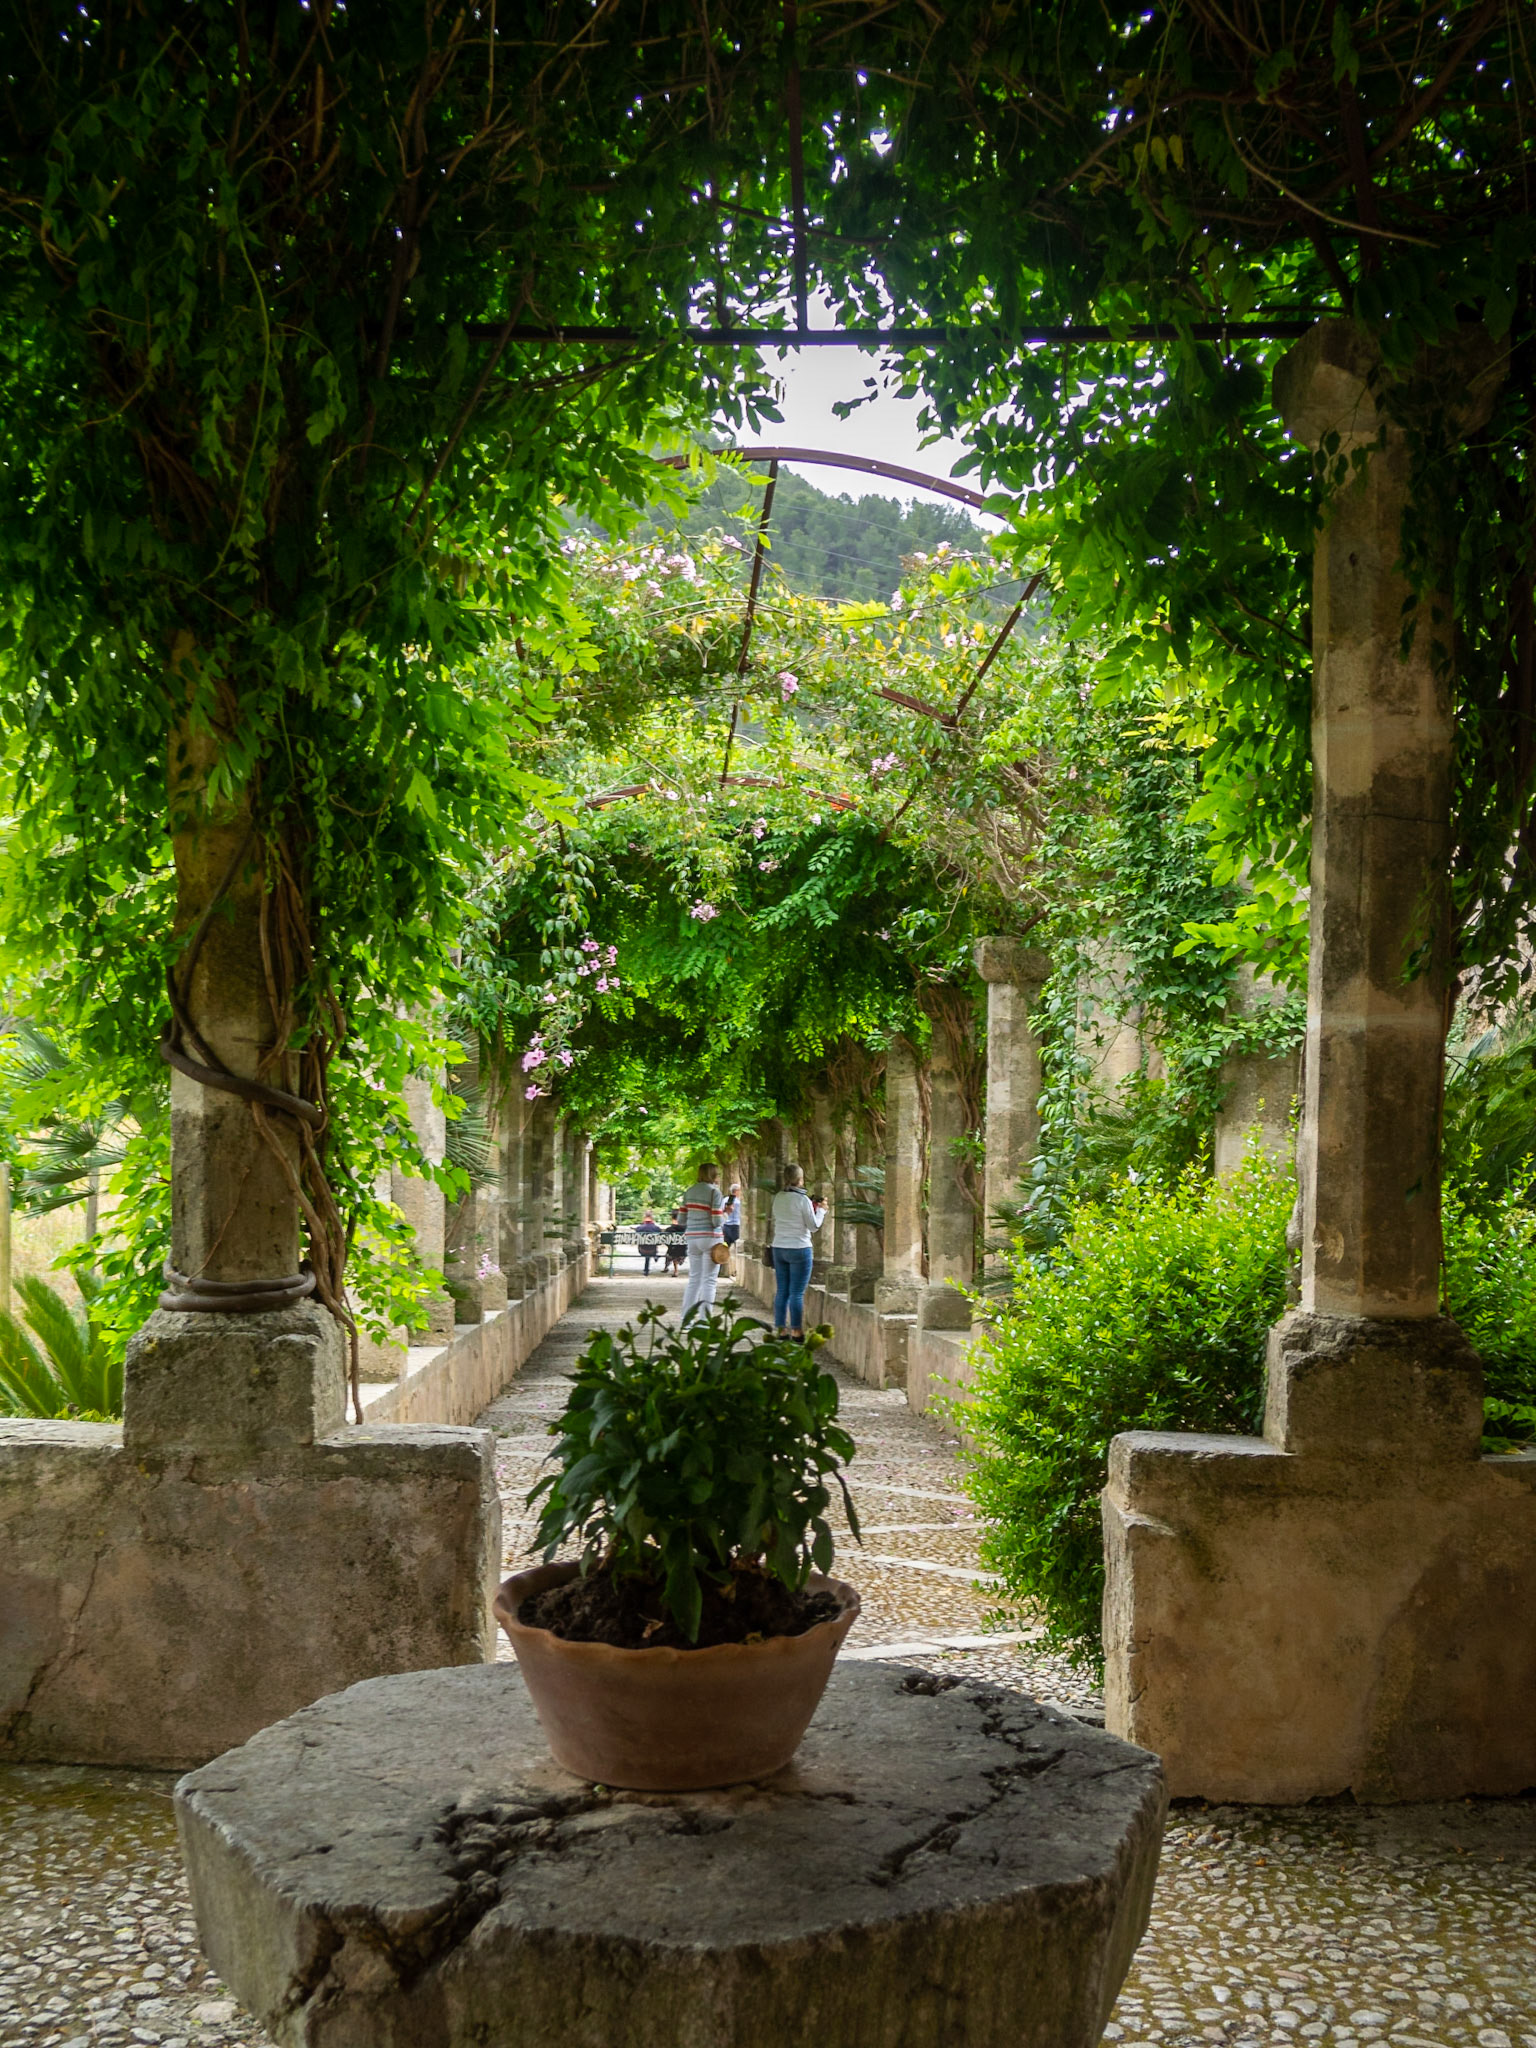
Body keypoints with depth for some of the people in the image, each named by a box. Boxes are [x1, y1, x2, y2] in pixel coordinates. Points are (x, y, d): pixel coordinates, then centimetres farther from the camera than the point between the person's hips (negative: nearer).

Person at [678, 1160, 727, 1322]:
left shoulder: (690, 1192, 9)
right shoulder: (715, 1192, -9)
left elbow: (682, 1219, 9)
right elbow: (717, 1221, -14)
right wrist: (725, 1213, 6)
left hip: (692, 1237, 6)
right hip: (711, 1238, -6)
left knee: (694, 1279, 13)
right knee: (709, 1280, 0)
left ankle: (685, 1319, 12)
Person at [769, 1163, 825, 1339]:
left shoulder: (778, 1198, 6)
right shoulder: (802, 1199, -13)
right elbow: (814, 1225, -8)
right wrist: (821, 1210, 8)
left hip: (779, 1248, 6)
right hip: (799, 1249, -6)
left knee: (781, 1291, 10)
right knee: (797, 1293, -2)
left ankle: (780, 1329, 12)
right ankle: (796, 1331, 0)